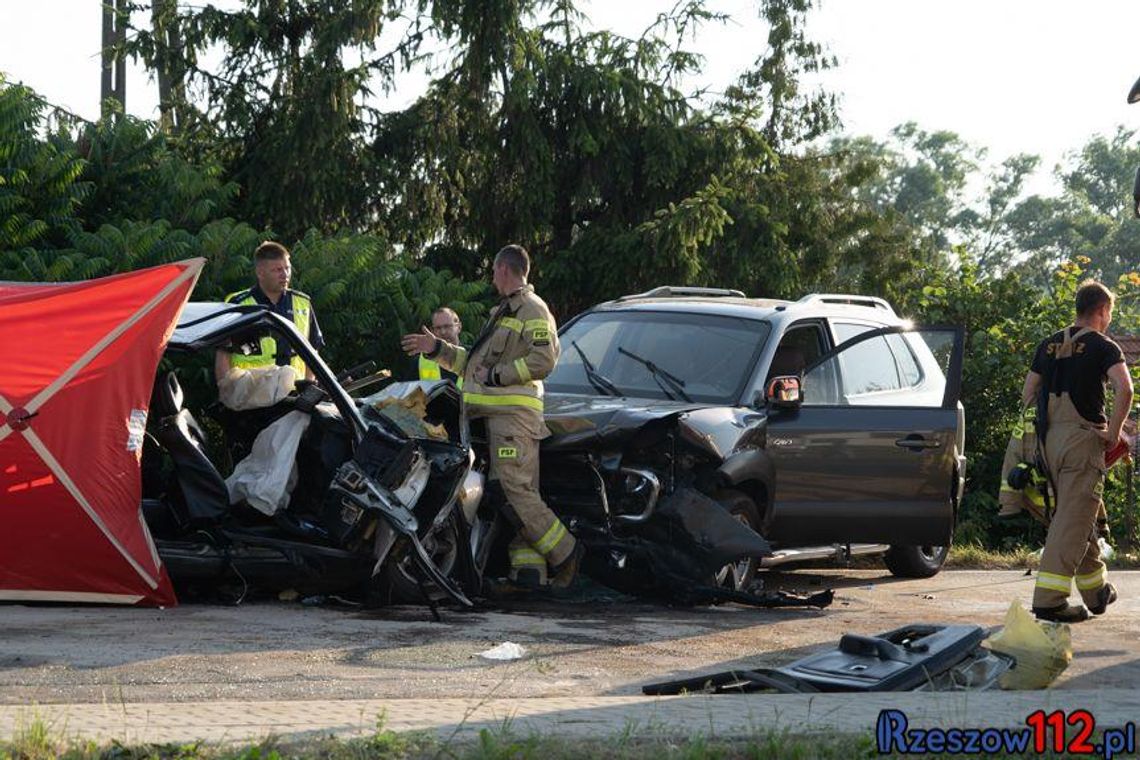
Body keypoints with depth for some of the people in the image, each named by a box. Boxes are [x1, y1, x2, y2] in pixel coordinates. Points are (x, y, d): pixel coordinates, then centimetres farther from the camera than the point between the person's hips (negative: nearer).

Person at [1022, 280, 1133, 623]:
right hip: (1083, 436, -7)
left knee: (1076, 512, 19)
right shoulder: (1103, 347, -4)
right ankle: (1049, 599, -16)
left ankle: (1096, 589, 28)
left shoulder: (1049, 345, 15)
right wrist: (1114, 432, -9)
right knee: (1073, 517, -8)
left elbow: (1027, 393, 16)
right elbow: (1124, 389, -18)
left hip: (1050, 437, 7)